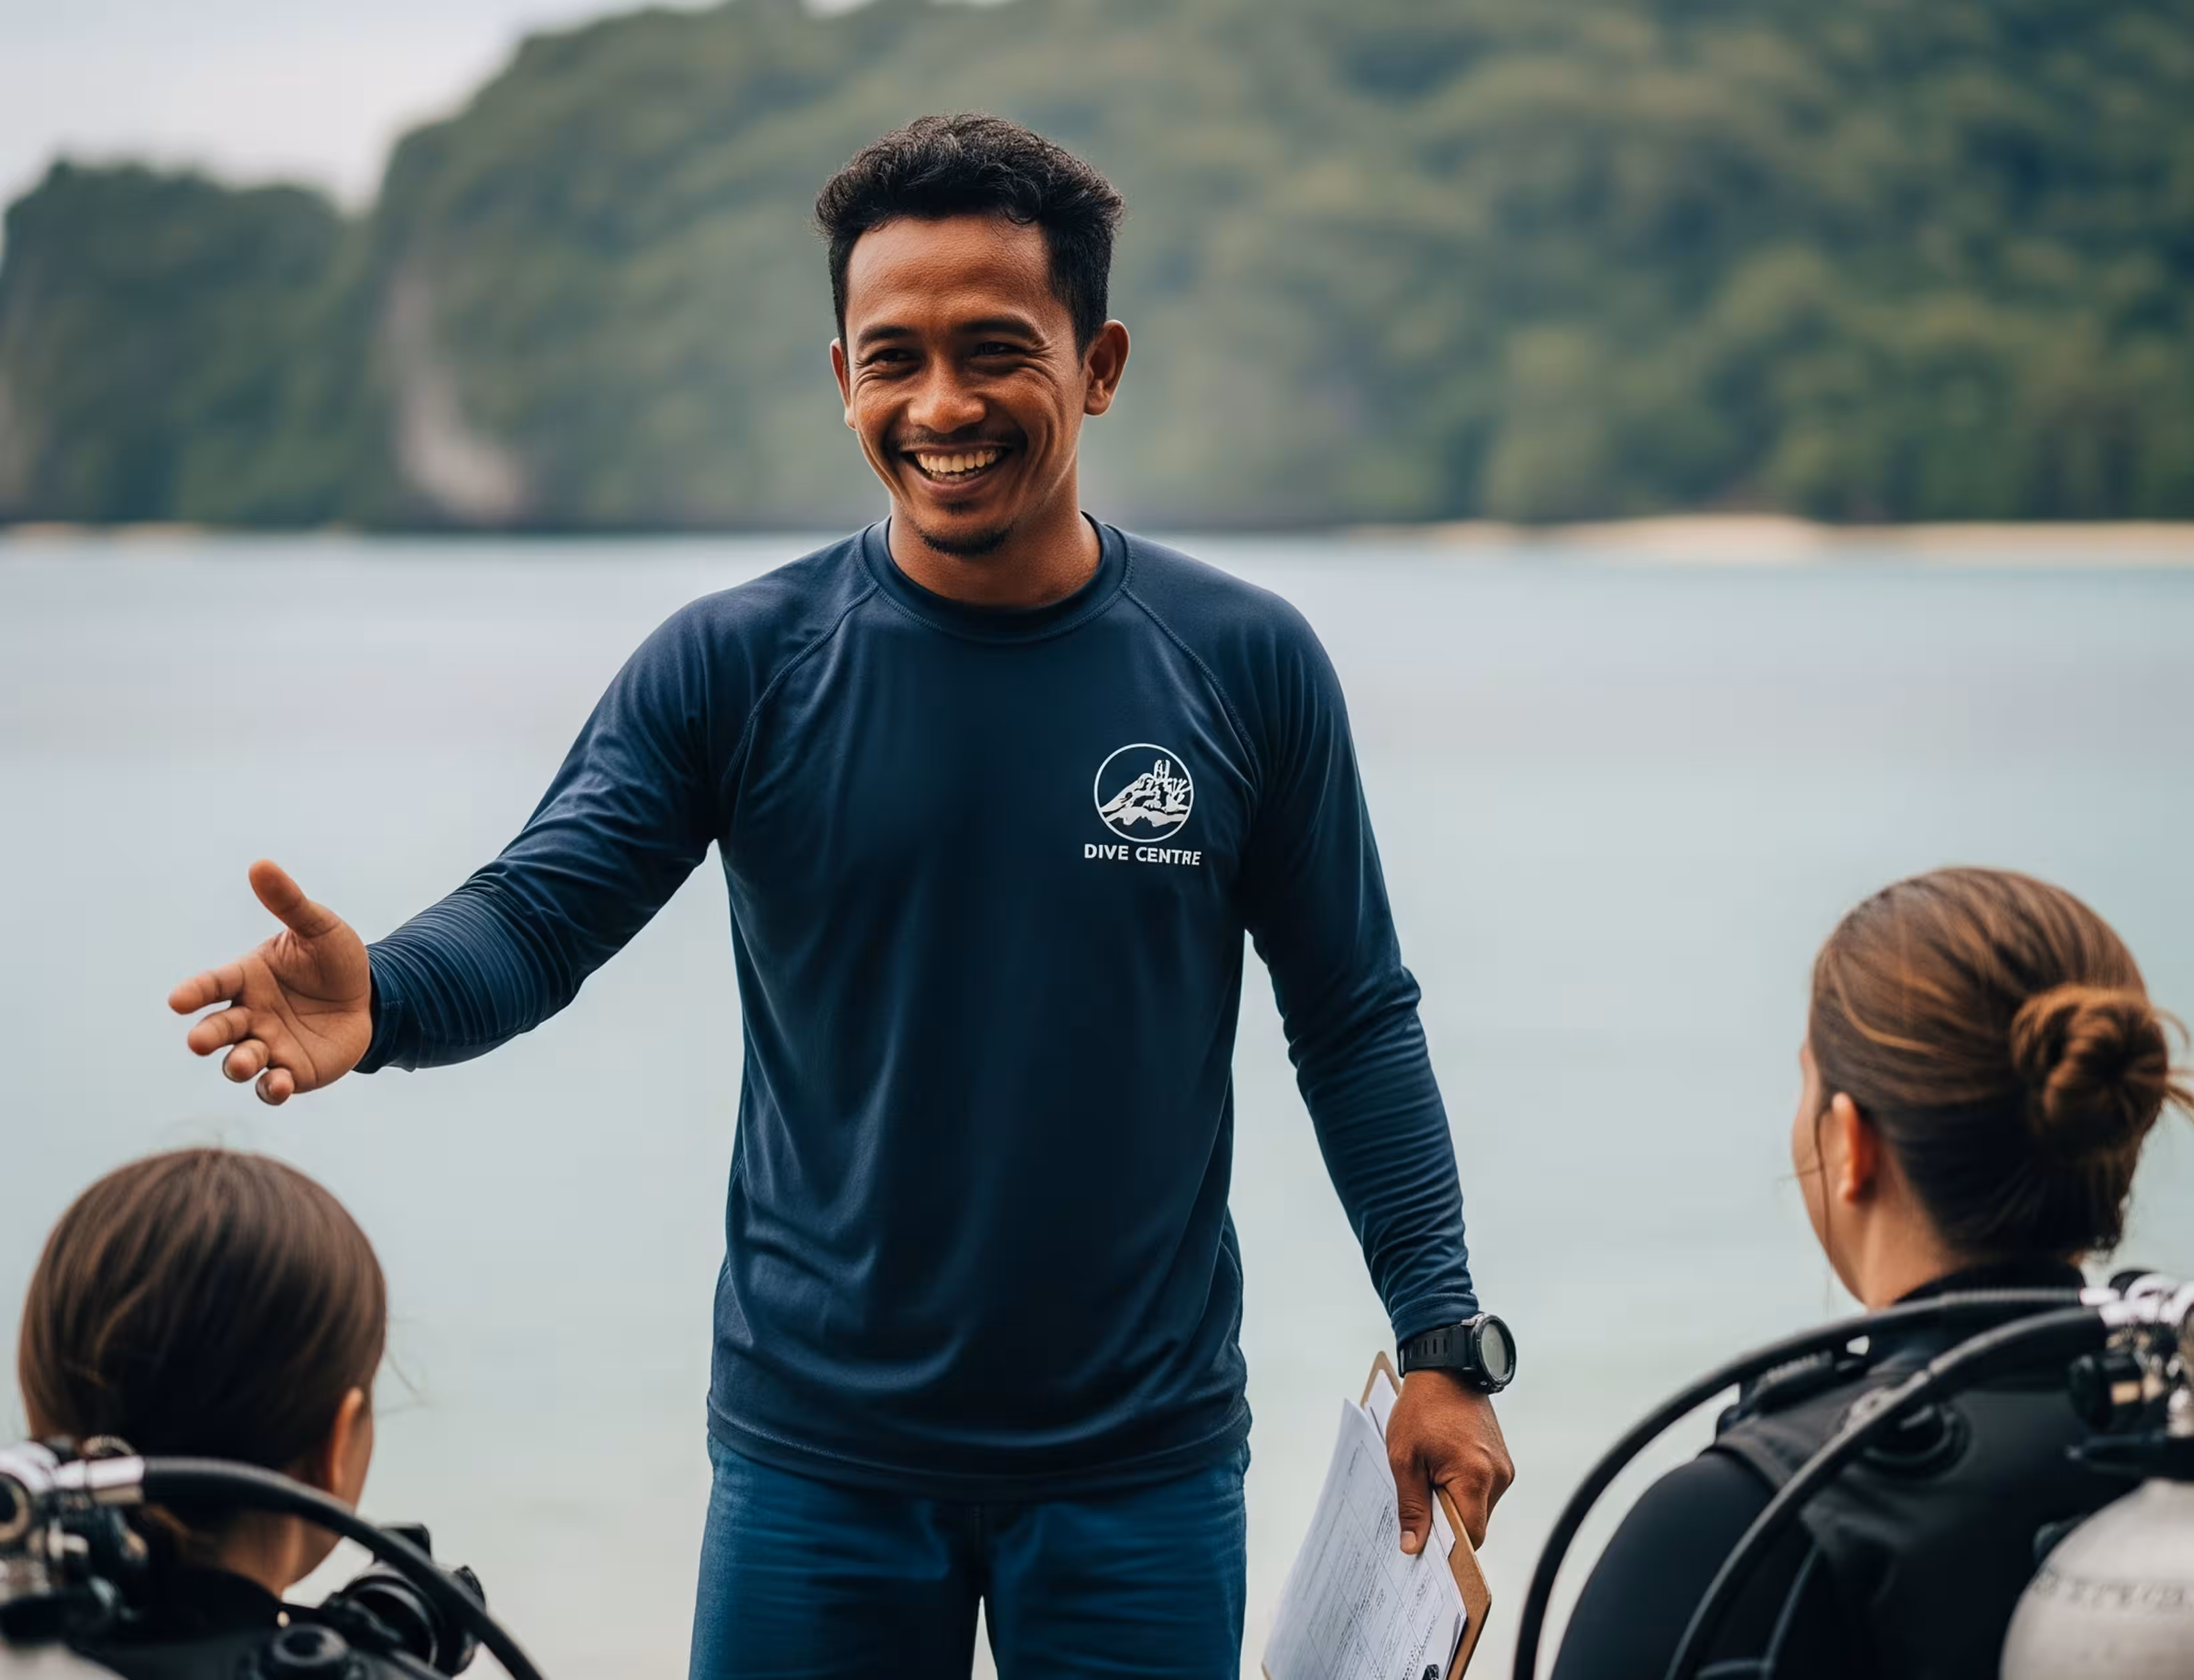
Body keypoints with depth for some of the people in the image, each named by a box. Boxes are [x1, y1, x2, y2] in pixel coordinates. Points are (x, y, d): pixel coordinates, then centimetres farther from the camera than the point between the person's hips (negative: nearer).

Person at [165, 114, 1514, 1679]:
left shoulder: (1246, 666, -2)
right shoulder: (734, 664, -3)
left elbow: (1356, 1020, 3)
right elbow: (537, 913, -10)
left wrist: (1445, 1343, -2)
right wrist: (378, 997, -32)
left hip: (1142, 1471, 0)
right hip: (820, 1455, 0)